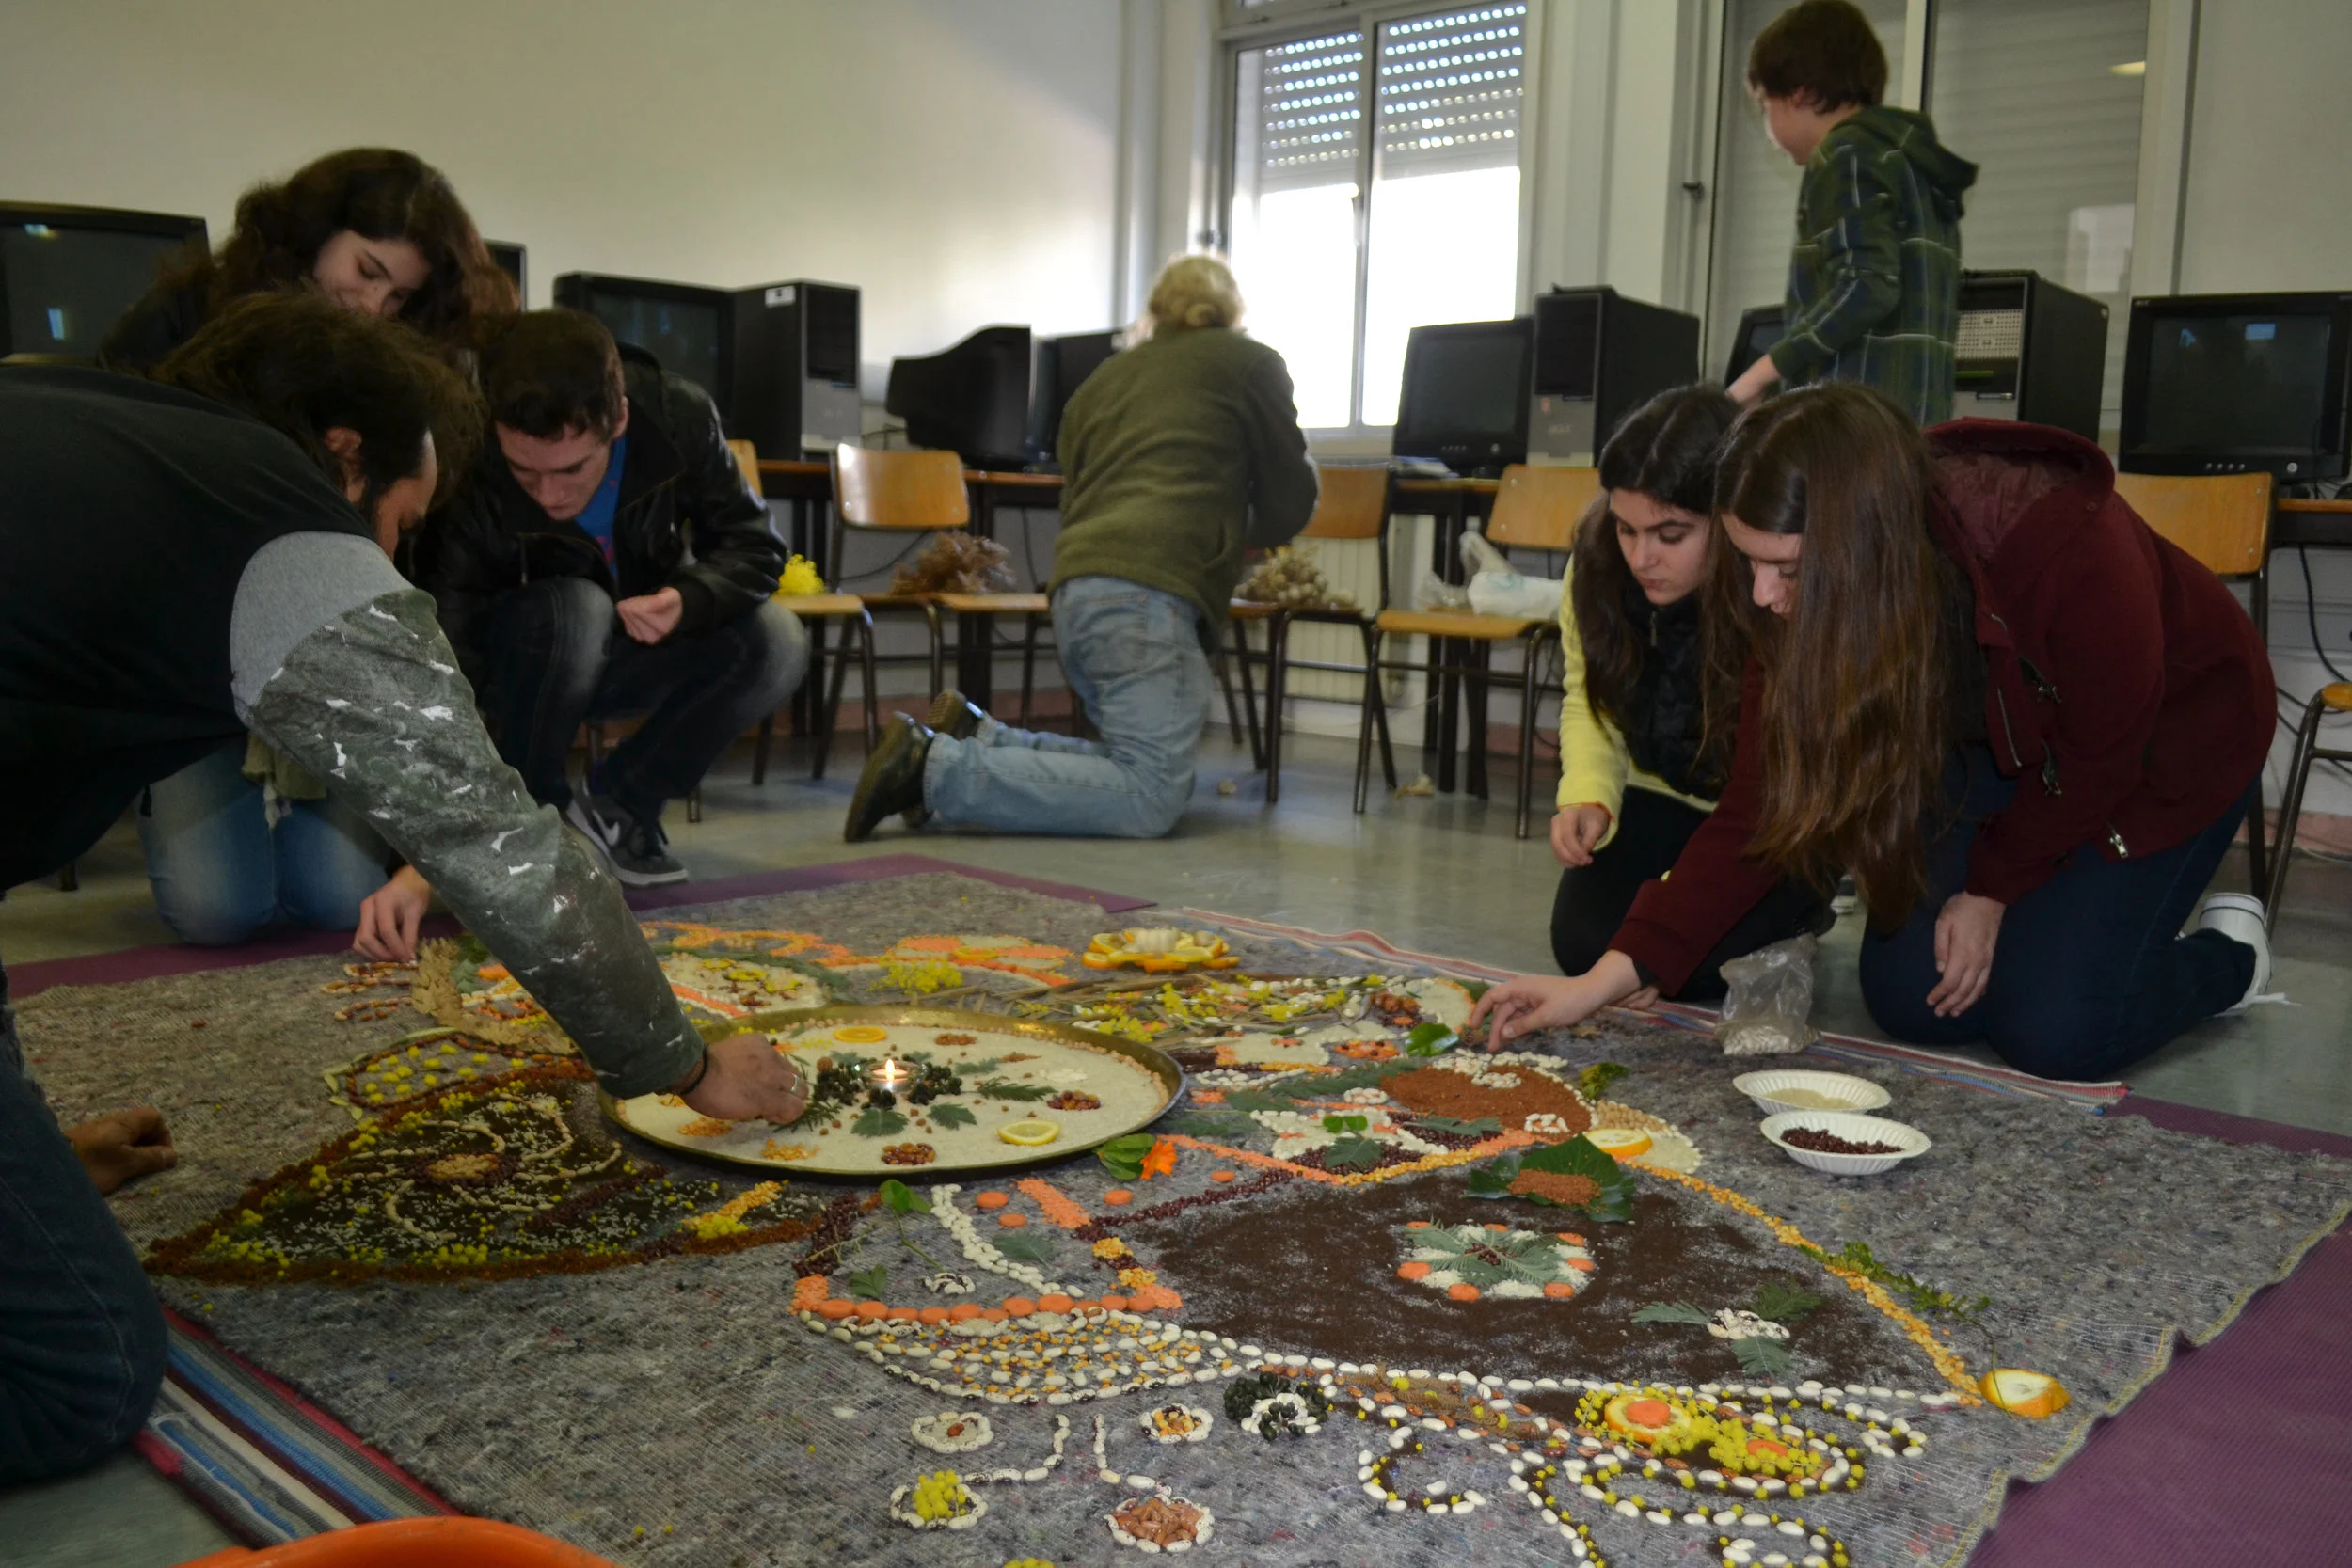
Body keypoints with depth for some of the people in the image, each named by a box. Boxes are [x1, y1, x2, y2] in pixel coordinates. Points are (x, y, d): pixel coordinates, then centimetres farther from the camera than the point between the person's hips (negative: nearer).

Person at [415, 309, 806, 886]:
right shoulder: (472, 490, -33)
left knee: (775, 644, -23)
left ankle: (618, 806, -6)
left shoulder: (679, 417, -24)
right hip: (514, 670, -3)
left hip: (639, 645, 4)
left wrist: (691, 600, -35)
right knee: (572, 609, -37)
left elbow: (754, 547, -12)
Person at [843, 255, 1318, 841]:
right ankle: (934, 768, -19)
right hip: (1147, 592, -8)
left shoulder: (1102, 378, 29)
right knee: (1150, 798, -13)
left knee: (1154, 771, 11)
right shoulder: (1249, 362, 14)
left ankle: (972, 735, 0)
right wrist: (1244, 532, 39)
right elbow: (1291, 504, 16)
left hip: (1075, 589, 8)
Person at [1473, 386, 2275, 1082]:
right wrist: (1606, 979, -30)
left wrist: (1993, 888, -11)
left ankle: (2227, 949, 15)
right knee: (1908, 997, -6)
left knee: (2058, 1034, -15)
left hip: (2164, 734, -4)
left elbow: (2097, 757, -21)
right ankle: (2049, 910, 21)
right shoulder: (1803, 608, -25)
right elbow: (1754, 814, -23)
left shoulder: (2068, 543, -40)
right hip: (1995, 741, 5)